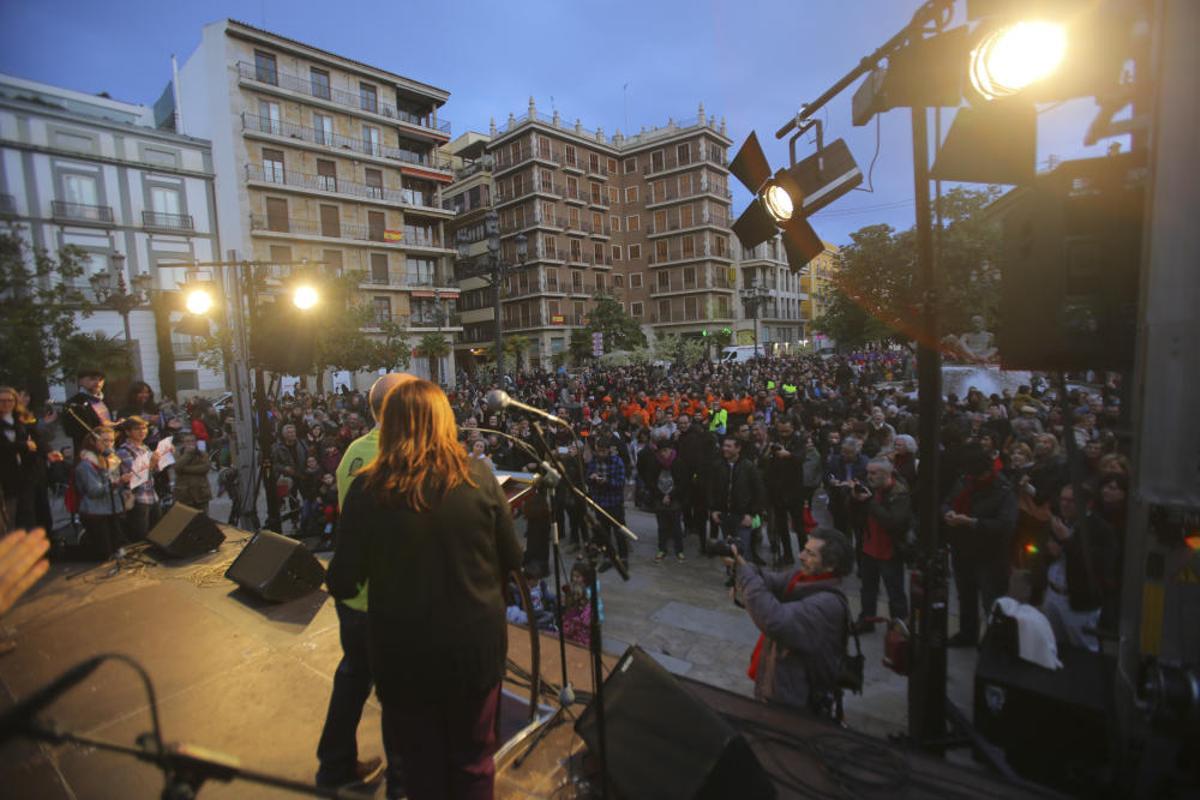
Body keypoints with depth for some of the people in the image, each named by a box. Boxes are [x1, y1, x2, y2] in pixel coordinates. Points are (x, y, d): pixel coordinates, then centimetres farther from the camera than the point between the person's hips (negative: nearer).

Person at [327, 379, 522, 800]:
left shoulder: (367, 488, -15)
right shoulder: (479, 476, -14)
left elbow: (343, 584, -9)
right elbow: (512, 559, -5)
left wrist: (337, 579, 14)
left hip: (403, 650, 0)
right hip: (475, 643, 1)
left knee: (422, 763, 25)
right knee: (473, 761, 24)